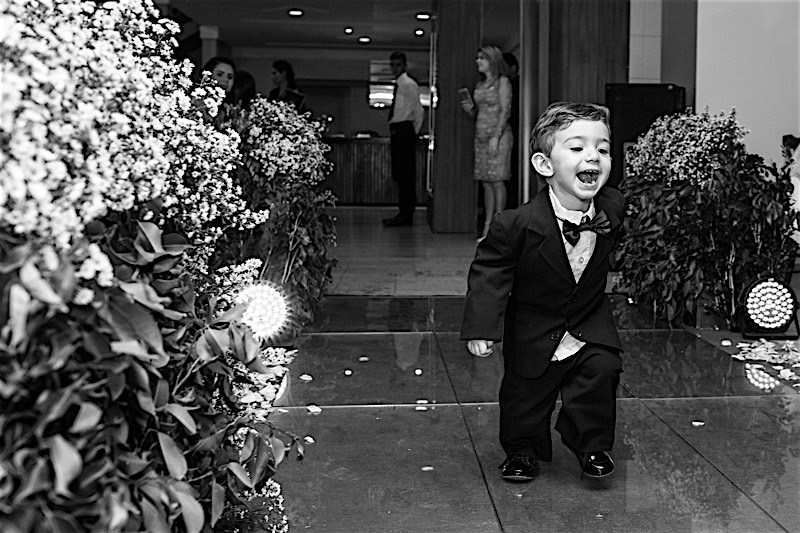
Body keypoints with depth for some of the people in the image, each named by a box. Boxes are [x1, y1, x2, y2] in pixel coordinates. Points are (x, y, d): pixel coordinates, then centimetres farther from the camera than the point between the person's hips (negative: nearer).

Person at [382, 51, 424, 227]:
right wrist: (392, 135, 18)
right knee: (399, 174, 10)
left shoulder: (409, 84, -9)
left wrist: (414, 132, -8)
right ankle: (404, 213, 16)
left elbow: (419, 111, -14)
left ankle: (405, 215, -7)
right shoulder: (398, 85, 18)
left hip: (405, 131, -9)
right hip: (397, 132, 9)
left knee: (406, 175, -8)